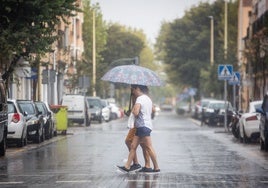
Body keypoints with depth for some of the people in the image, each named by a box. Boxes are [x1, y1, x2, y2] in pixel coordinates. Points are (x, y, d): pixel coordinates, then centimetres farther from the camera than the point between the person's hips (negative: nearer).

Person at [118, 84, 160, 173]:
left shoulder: (140, 98, -13)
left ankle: (156, 168, -4)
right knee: (133, 146, 8)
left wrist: (133, 109, -2)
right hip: (141, 127, 10)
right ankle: (127, 166, 7)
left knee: (149, 147, -7)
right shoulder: (148, 98, 18)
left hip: (143, 126, -10)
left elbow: (135, 113, -23)